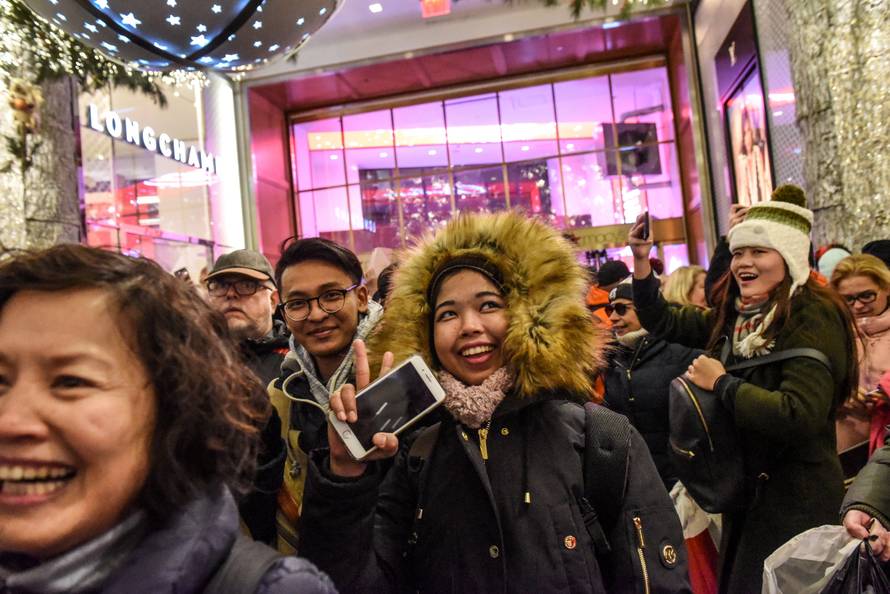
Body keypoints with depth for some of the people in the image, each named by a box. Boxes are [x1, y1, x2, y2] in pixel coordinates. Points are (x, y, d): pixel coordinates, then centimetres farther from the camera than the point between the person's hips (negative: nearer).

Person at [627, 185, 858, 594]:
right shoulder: (737, 315, 2)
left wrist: (720, 384, -21)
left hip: (796, 500, -7)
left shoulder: (813, 318, -20)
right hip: (745, 490, 8)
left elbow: (799, 417, -32)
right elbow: (664, 323, 12)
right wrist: (642, 261, -1)